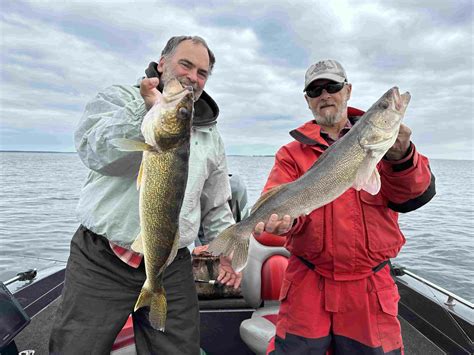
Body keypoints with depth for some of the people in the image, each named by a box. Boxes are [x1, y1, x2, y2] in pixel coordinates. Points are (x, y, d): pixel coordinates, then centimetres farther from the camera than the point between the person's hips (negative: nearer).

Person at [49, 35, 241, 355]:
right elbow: (95, 152, -19)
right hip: (101, 261, -2)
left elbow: (216, 205, 16)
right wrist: (148, 113, -30)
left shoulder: (210, 135, 12)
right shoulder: (120, 98, 1)